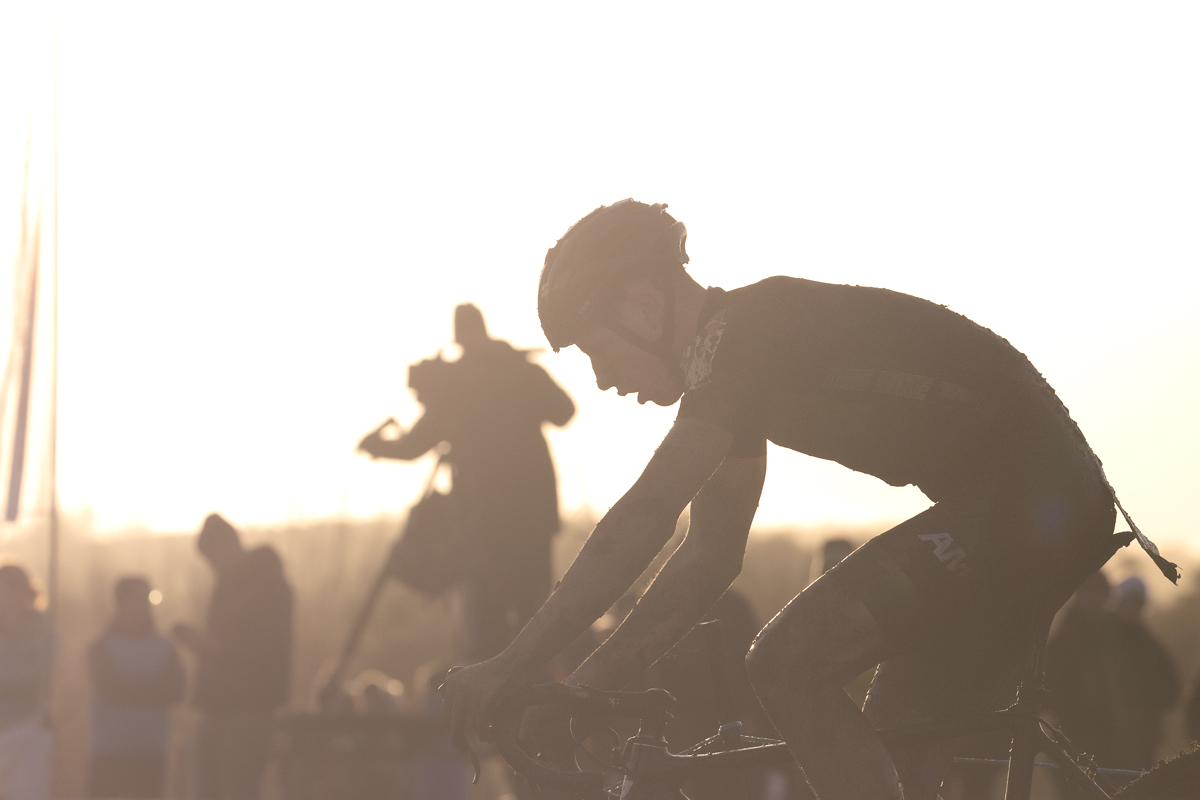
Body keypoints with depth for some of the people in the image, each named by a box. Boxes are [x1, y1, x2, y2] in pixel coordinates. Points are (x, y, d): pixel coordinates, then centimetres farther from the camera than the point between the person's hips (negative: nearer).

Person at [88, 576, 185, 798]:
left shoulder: (165, 649, 11)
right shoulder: (102, 648, 5)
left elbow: (175, 692, -2)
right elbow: (110, 688, -9)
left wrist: (130, 688, -8)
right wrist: (150, 688, -2)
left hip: (151, 754, 2)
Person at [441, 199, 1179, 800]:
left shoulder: (748, 331, -14)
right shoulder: (743, 363, 16)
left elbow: (645, 519, -21)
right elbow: (710, 559, 21)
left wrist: (514, 667, -19)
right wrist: (584, 689, 16)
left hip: (1028, 497, -10)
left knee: (788, 664, -15)